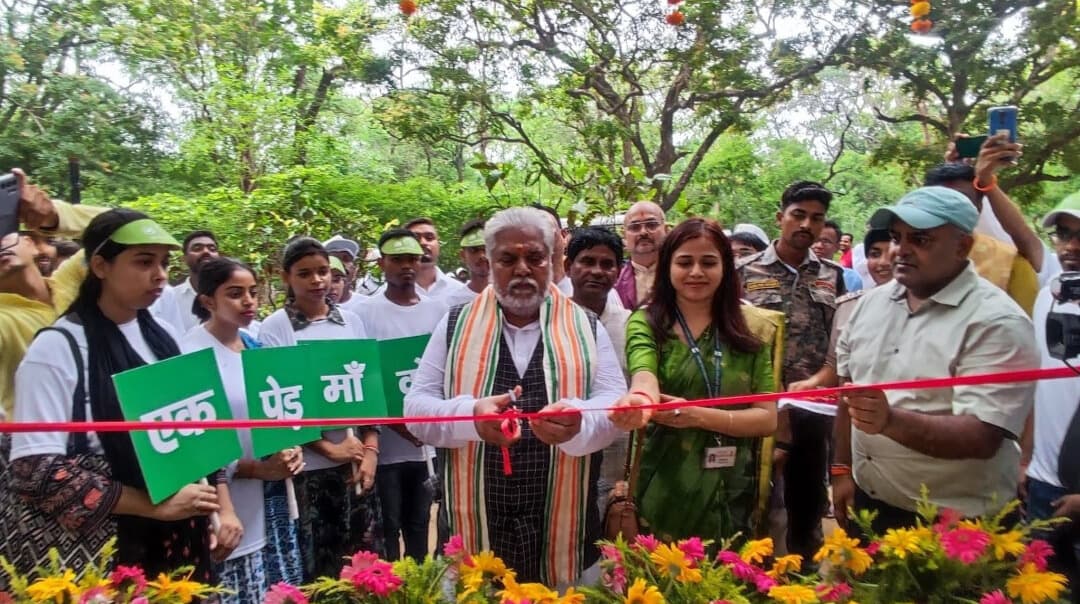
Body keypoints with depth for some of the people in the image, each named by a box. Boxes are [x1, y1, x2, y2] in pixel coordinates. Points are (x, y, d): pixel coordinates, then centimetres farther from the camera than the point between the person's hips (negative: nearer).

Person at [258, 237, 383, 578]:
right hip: (307, 465, -3)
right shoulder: (275, 327, -4)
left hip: (357, 459, 3)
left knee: (366, 556, 9)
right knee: (316, 565, 7)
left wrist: (370, 448, -4)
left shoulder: (351, 321, 6)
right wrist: (329, 448, -13)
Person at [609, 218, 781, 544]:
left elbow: (767, 418, -4)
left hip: (732, 494, 2)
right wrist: (641, 397, -49)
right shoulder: (646, 321, -6)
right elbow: (645, 376, -26)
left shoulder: (751, 328, -1)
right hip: (662, 491, -1)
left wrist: (699, 415, -20)